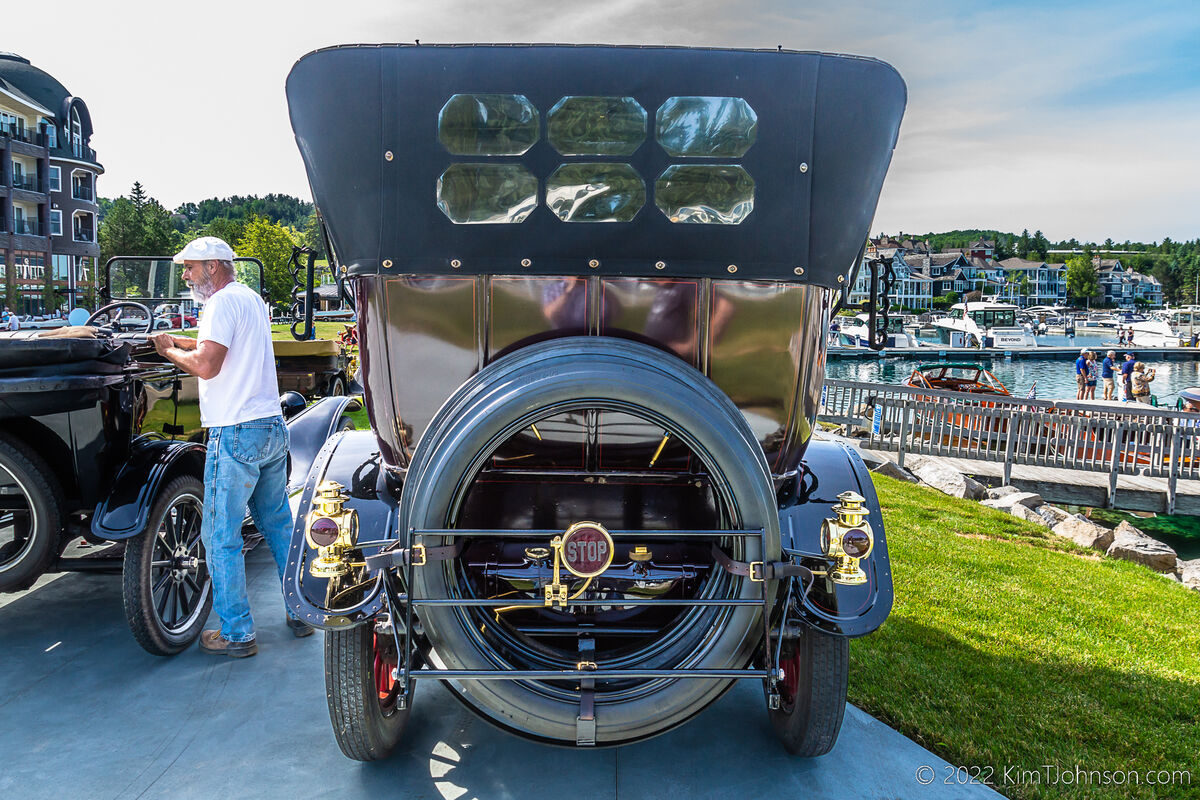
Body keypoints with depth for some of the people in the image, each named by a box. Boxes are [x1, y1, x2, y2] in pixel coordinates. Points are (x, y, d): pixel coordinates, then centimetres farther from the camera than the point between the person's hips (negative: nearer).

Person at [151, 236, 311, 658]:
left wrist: (170, 352, -2)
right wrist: (181, 342, 18)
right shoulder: (251, 298, 18)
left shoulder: (223, 302, -11)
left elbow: (206, 366, -19)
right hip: (273, 428, 9)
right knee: (280, 525, 16)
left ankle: (236, 634, 8)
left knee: (221, 536, 1)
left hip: (237, 433, -9)